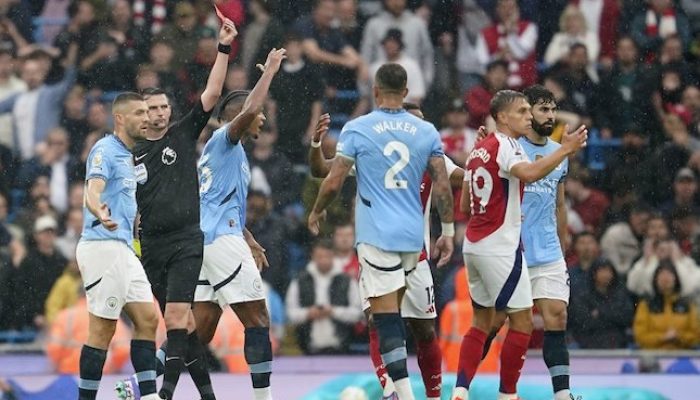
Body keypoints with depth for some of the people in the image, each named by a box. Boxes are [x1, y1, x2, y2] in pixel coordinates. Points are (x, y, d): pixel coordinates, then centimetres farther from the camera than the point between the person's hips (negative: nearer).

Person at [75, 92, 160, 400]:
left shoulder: (126, 155, 19)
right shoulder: (105, 150, -10)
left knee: (148, 319, 6)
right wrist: (99, 212, -46)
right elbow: (93, 190, -28)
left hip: (122, 249, 10)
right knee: (103, 329, -9)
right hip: (103, 246, -10)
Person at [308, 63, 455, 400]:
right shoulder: (426, 131, 5)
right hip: (412, 235, 5)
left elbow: (333, 182, -5)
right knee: (393, 312, 19)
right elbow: (442, 186, 3)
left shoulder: (357, 129, -5)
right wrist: (447, 232, 11)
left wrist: (316, 212, 14)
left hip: (376, 235, -5)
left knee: (386, 317, -8)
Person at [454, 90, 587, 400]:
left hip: (473, 244, 9)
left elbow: (465, 205, 20)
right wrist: (566, 150, -30)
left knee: (482, 321, 13)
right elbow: (529, 173, -35)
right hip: (500, 247, -9)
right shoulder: (505, 146, -12)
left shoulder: (480, 149, 15)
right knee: (522, 321, -1)